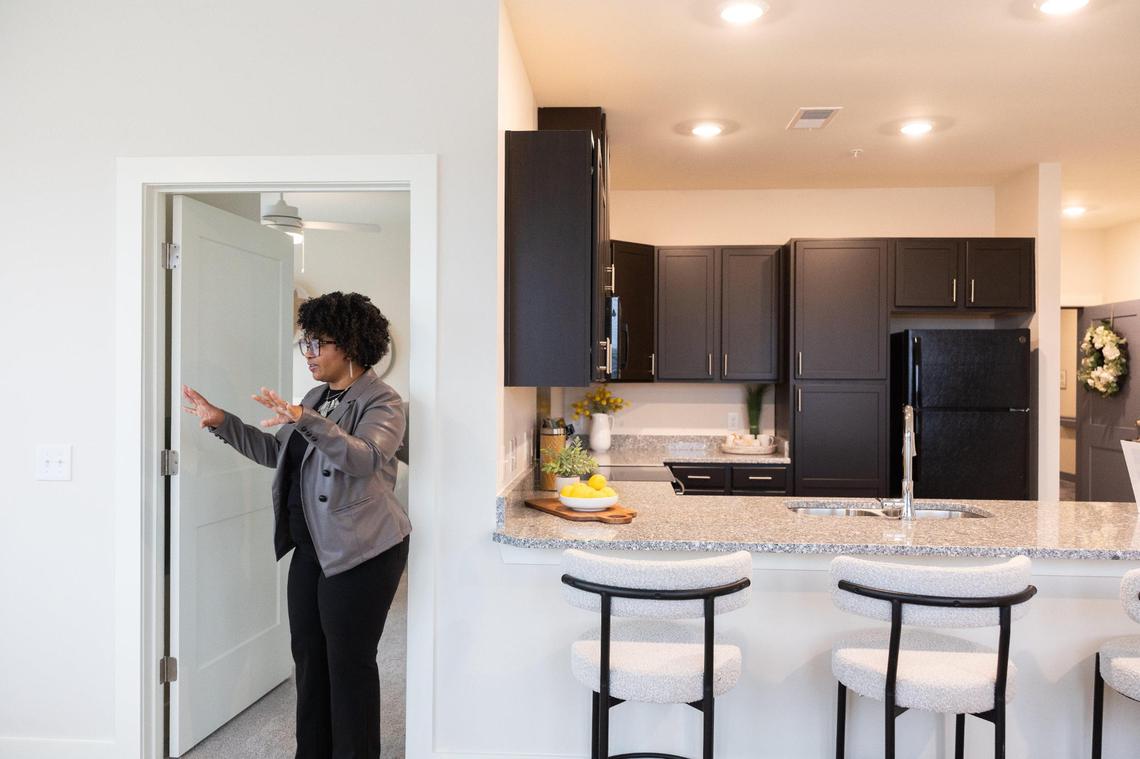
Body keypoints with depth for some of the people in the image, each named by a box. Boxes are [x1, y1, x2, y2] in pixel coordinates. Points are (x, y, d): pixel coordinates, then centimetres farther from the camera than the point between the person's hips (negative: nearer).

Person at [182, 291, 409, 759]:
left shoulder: (381, 402, -12)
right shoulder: (316, 397, 14)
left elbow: (365, 457, -30)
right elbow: (276, 452, 18)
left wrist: (305, 420, -40)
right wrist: (222, 422, 9)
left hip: (360, 551, -8)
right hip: (312, 546, 9)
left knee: (349, 660, 0)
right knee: (307, 652, 14)